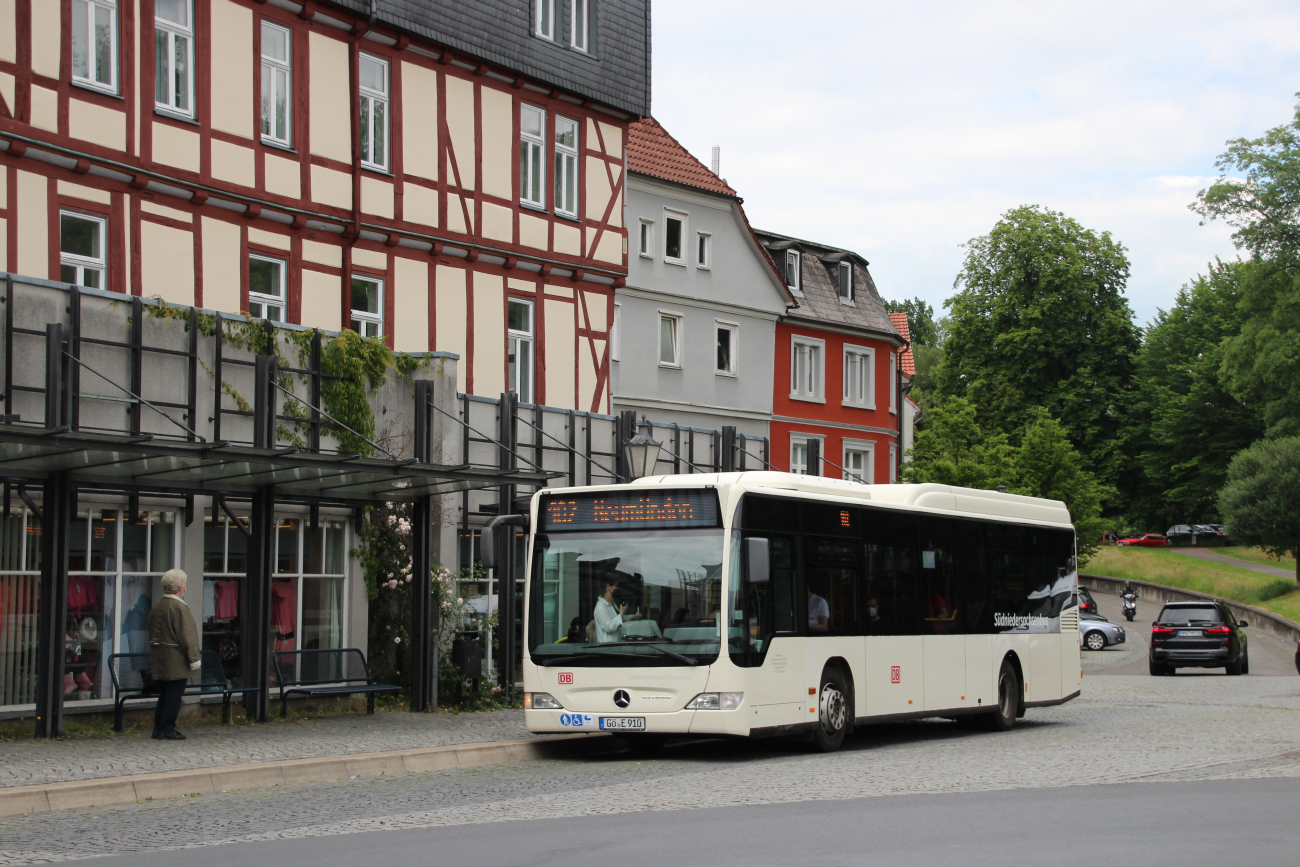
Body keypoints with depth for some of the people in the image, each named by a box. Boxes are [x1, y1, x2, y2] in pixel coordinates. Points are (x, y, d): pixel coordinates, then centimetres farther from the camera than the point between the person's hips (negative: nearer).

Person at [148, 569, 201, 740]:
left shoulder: (156, 607, 10)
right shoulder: (179, 607, -16)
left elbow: (152, 634, 17)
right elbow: (186, 636, -18)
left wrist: (154, 658, 23)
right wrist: (194, 660, -13)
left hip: (159, 660, 8)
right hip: (176, 662, -8)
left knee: (165, 693, 16)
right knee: (174, 695, -3)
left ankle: (159, 727, 18)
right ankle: (167, 729, -2)